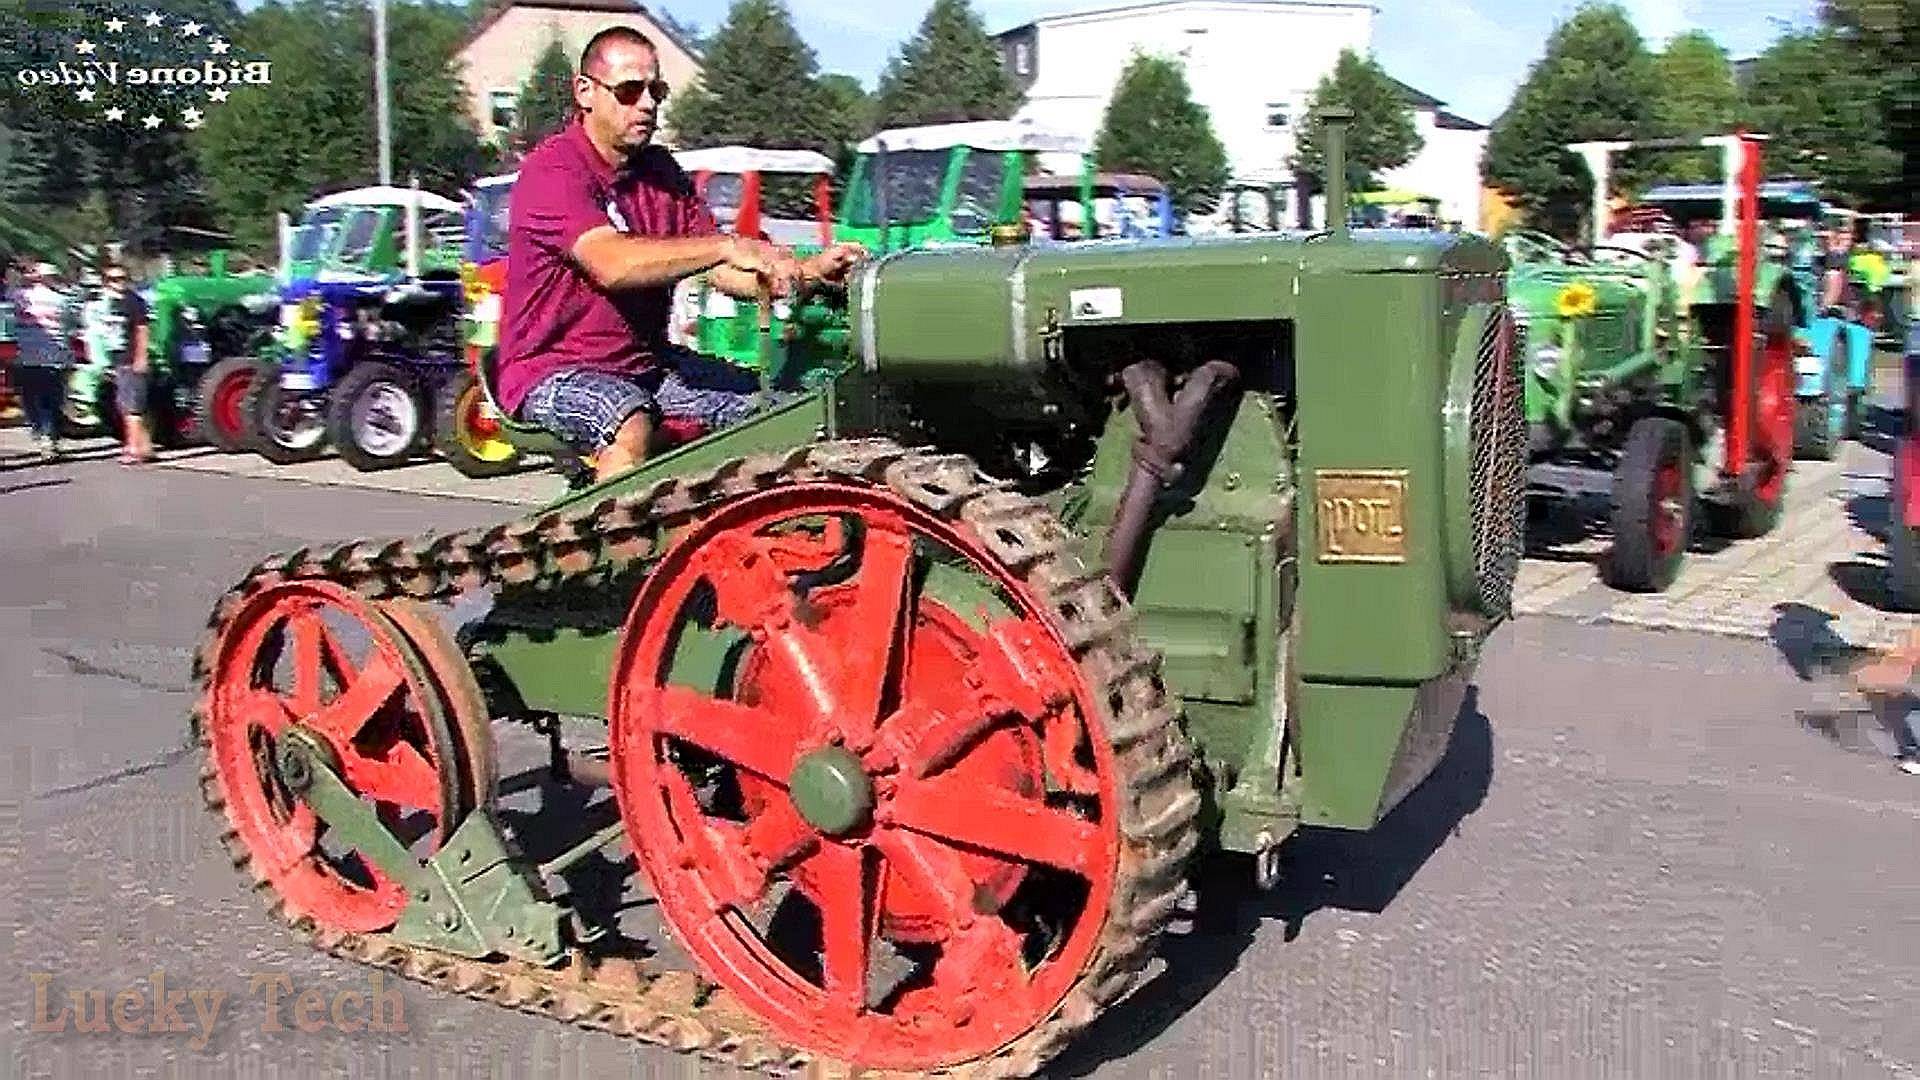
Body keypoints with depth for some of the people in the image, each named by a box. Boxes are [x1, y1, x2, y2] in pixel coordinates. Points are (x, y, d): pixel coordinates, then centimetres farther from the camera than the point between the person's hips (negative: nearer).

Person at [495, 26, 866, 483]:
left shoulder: (660, 170, 11)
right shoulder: (553, 170, -13)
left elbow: (722, 272, 2)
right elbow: (611, 264, -31)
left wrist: (809, 271, -17)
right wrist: (726, 246, -39)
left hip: (648, 363, 7)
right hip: (554, 369, -7)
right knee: (631, 424, -38)